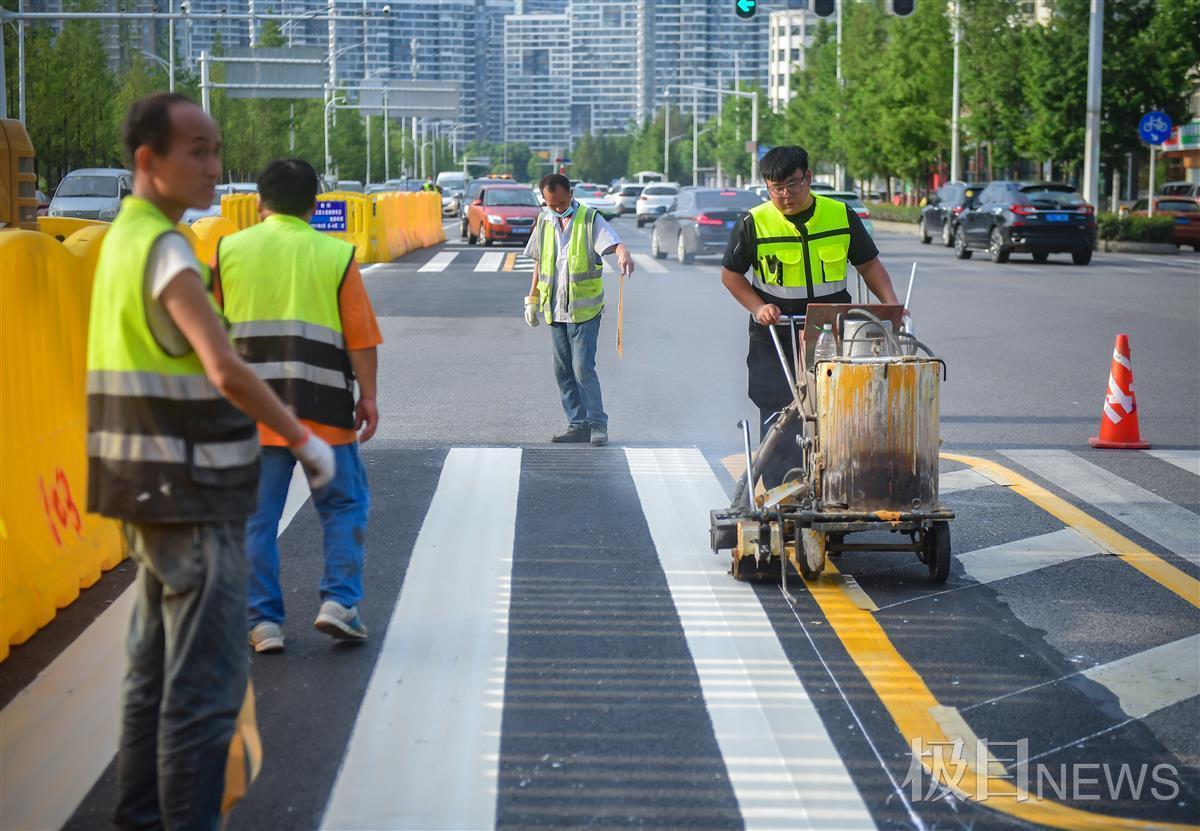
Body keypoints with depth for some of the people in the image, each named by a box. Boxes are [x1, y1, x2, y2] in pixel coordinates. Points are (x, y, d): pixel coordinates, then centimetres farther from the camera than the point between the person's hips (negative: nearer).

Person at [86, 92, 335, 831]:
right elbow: (226, 370, -28)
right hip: (192, 496, -10)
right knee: (206, 683, -5)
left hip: (153, 492, 10)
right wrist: (305, 441, -18)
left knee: (155, 671, 18)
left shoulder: (124, 239, 11)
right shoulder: (165, 250, -18)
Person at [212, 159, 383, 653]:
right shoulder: (336, 255, 2)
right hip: (322, 407, -1)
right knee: (345, 505, 13)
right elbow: (361, 336, -1)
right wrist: (368, 396, 6)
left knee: (256, 516, 7)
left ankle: (263, 621, 7)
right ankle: (339, 602, 2)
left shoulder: (228, 251, 7)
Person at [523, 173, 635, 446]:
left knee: (583, 367, -10)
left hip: (584, 308, -5)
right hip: (554, 310, 5)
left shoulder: (590, 219, -5)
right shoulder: (544, 223, 10)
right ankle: (578, 424, 14)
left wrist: (624, 254, -43)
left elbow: (615, 243, -20)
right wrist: (532, 300, 18)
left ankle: (598, 424, 0)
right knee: (563, 370, 6)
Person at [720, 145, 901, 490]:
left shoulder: (842, 216, 1)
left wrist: (891, 304, -6)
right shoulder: (754, 224, -5)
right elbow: (731, 274, 5)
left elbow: (869, 265, 10)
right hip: (774, 338, -2)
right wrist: (758, 308, -10)